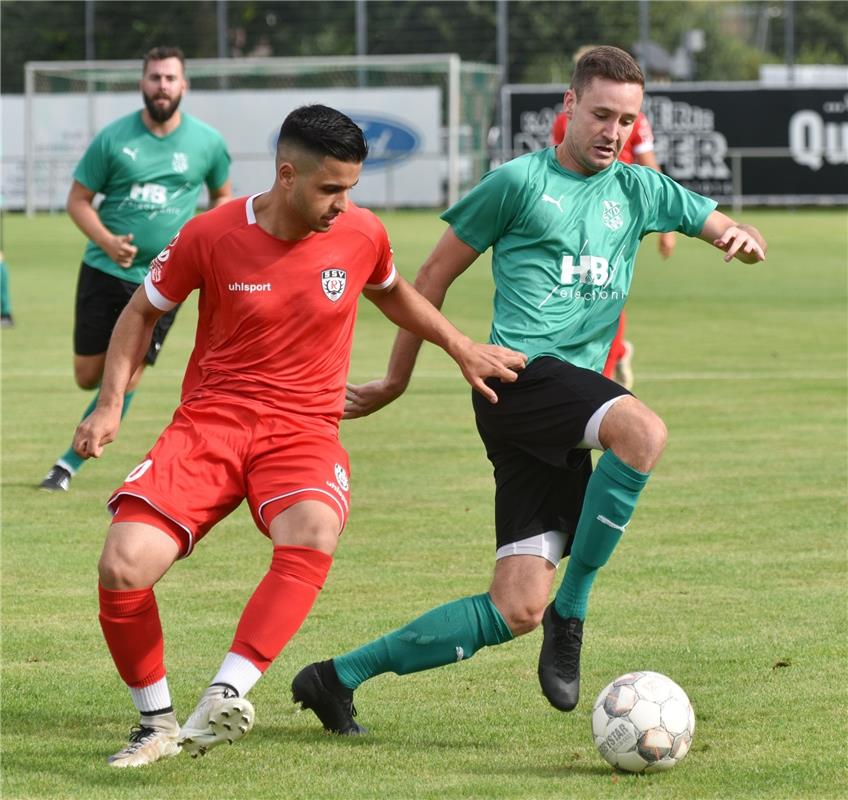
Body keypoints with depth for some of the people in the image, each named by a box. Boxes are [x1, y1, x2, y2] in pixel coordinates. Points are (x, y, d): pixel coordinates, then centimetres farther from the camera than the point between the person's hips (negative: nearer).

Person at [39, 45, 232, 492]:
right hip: (104, 271, 0)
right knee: (88, 377, 3)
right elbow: (78, 199, 2)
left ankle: (70, 463, 4)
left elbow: (222, 195, 18)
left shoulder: (207, 142, 0)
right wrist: (106, 241, -15)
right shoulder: (113, 138, -4)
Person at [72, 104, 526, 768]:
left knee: (313, 536, -36)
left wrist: (465, 351, 19)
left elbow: (392, 293, 25)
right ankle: (157, 722, 1)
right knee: (124, 564, -21)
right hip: (209, 421, 0)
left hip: (303, 431, 0)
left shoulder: (362, 235, 0)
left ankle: (228, 694, -38)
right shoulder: (211, 236, -6)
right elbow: (143, 312, 11)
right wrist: (111, 404, 1)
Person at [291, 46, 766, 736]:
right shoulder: (520, 181, 2)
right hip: (519, 375, -6)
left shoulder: (639, 191, 18)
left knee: (516, 611, -1)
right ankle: (571, 615, -22)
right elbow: (436, 274, 9)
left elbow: (721, 227, 23)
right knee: (643, 431, -36)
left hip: (569, 403, 6)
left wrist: (743, 239, -3)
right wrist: (396, 380, 13)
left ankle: (339, 678, 10)